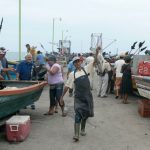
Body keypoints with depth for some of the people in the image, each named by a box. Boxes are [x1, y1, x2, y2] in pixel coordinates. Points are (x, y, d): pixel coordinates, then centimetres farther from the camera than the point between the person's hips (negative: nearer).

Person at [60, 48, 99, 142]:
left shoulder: (86, 69, 4)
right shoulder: (72, 74, -1)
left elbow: (94, 62, -2)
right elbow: (67, 86, 1)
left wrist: (97, 52, -15)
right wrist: (62, 96, 0)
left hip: (88, 96, 3)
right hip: (78, 97, -2)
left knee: (86, 113, 15)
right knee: (78, 114, -11)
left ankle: (83, 129, 37)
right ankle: (76, 134, -12)